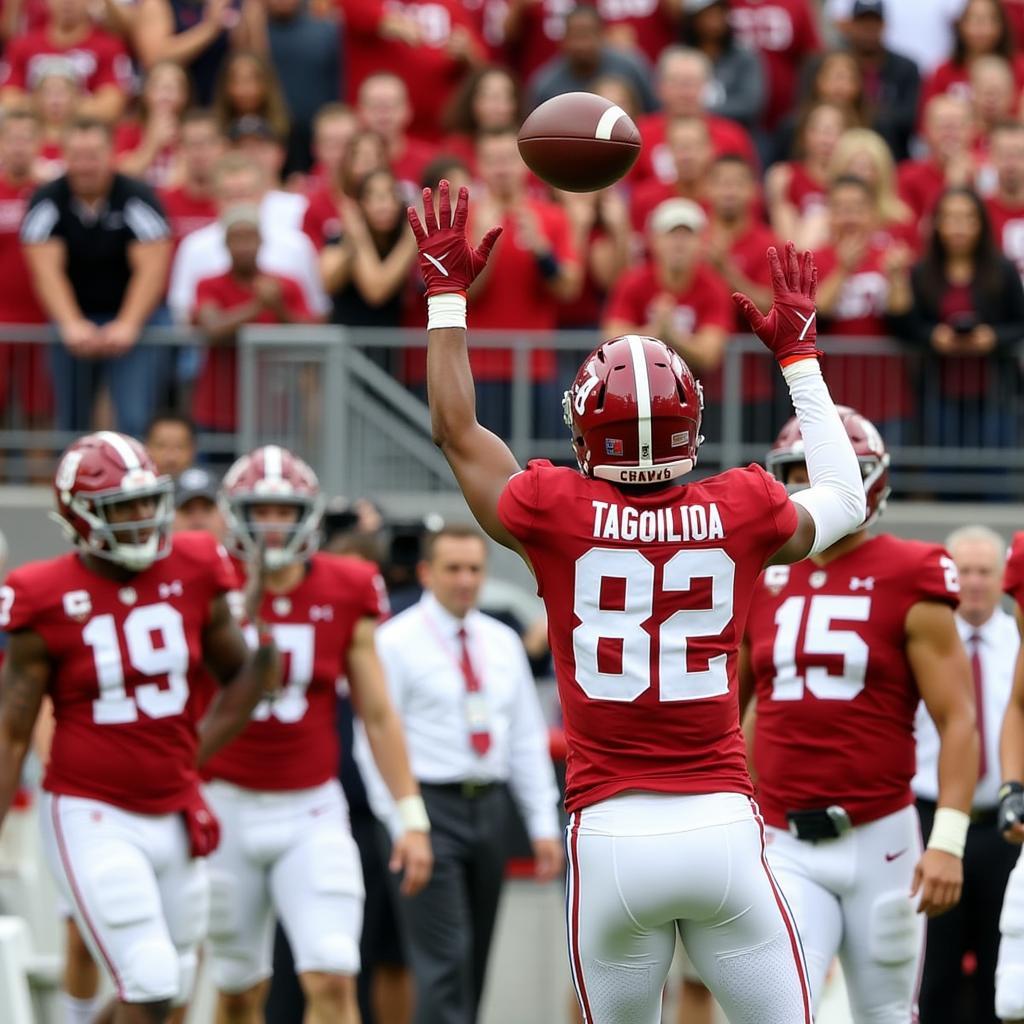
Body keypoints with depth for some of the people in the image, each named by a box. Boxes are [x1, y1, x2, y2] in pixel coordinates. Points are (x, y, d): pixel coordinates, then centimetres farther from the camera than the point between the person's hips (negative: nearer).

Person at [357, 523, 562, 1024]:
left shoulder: (503, 642, 13)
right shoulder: (396, 642, -4)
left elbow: (527, 738, 14)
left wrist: (543, 824, 8)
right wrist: (400, 823, -15)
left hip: (490, 807, 6)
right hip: (430, 806, -6)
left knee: (476, 959, 9)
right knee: (445, 959, -13)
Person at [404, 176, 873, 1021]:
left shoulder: (560, 515, -2)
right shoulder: (742, 515, 0)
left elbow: (458, 433, 17)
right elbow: (845, 500, 23)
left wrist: (447, 294, 28)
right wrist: (799, 354, 32)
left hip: (612, 834, 0)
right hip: (723, 828, 0)